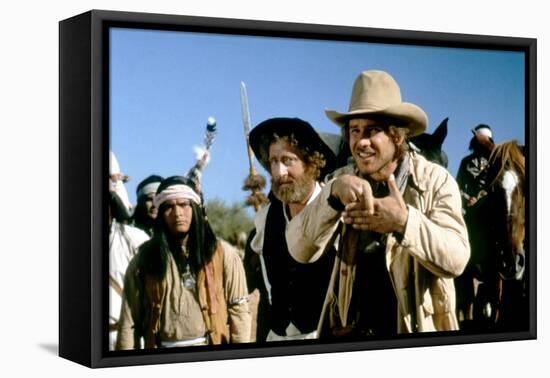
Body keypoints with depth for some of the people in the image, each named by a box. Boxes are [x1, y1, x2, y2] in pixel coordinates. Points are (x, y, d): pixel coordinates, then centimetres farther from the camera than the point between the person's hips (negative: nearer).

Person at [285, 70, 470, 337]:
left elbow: (456, 258, -19)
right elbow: (300, 249, -13)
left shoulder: (435, 180, -7)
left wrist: (404, 221, -34)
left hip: (416, 330, -2)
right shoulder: (343, 179, -1)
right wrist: (333, 193, -28)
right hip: (350, 329, 2)